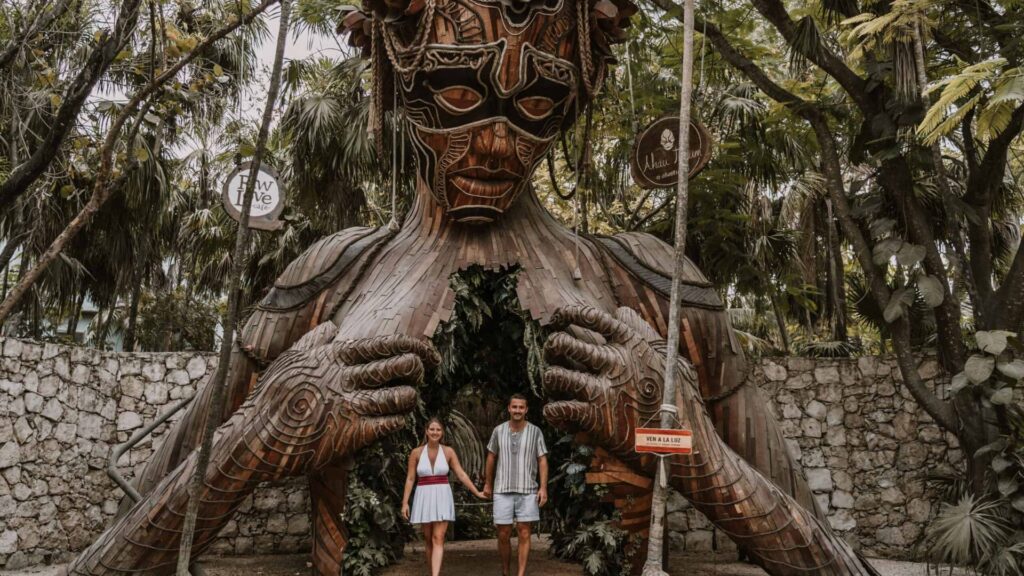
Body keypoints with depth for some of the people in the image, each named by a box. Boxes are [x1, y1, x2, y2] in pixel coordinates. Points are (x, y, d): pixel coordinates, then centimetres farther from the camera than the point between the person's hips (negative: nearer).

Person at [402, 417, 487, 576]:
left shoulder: (448, 451, 0)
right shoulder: (416, 452, 0)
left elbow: (461, 474, 2)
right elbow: (410, 479, 2)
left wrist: (476, 492, -1)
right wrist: (405, 502, -3)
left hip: (442, 498, -1)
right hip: (424, 498, 1)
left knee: (438, 539, -11)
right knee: (428, 540, 9)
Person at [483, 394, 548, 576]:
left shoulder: (535, 432, -3)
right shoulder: (499, 430, 0)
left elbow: (542, 461, -2)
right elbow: (491, 457, 12)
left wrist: (543, 488, -11)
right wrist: (488, 484, 16)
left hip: (527, 491, -1)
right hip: (503, 491, 1)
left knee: (524, 535, -2)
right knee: (503, 535, 3)